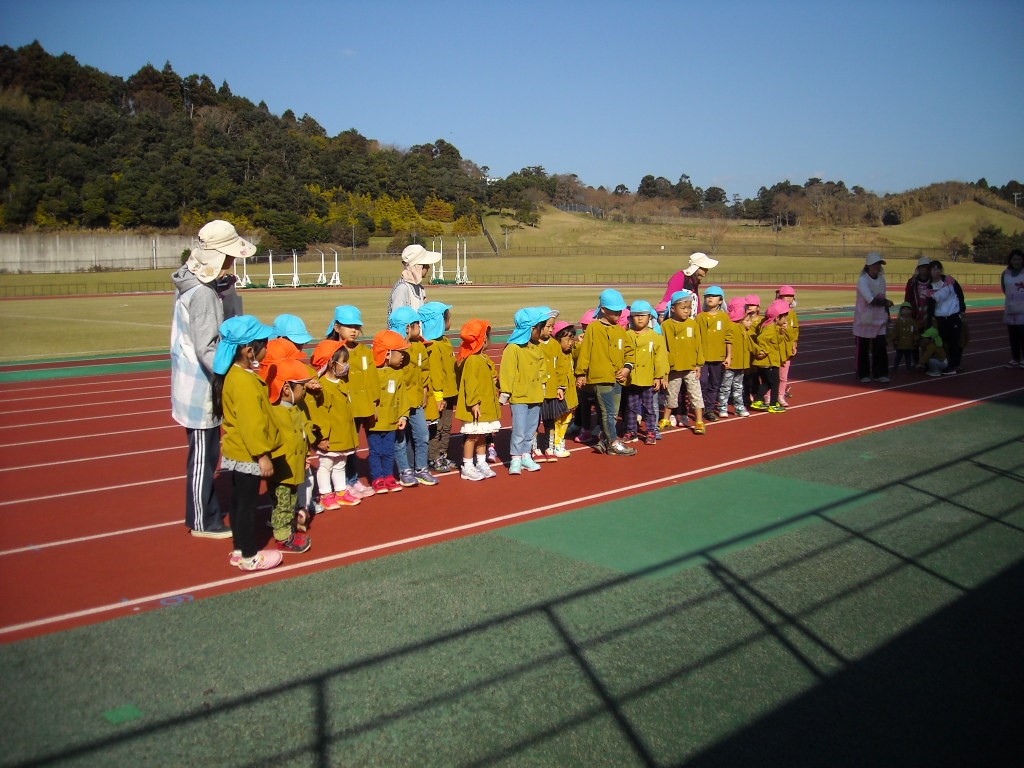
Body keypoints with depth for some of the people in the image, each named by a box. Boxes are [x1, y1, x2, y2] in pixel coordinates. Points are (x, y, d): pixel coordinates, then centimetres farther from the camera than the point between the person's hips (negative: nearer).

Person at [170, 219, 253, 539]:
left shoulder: (207, 284, 7)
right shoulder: (202, 293, -23)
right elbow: (206, 349, -27)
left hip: (201, 385, 10)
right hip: (200, 389, -10)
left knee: (208, 453, 20)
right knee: (203, 455, 3)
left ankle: (209, 512, 34)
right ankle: (203, 522, 17)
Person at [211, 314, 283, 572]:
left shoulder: (236, 374, 7)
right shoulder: (244, 381, -25)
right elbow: (251, 424, -26)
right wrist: (263, 456, -21)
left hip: (237, 452, 10)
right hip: (247, 455, -10)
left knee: (239, 501, 18)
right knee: (247, 504, 2)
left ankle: (240, 549, 30)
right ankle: (249, 556, 13)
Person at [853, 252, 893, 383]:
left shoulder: (881, 279, 7)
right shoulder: (862, 280, -13)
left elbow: (882, 299, 15)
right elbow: (871, 300, -22)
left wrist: (887, 313, 11)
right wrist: (887, 302, -10)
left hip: (879, 320, 5)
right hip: (864, 320, -5)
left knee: (880, 348, 2)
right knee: (863, 348, 3)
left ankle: (879, 373, 10)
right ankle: (864, 374, 12)